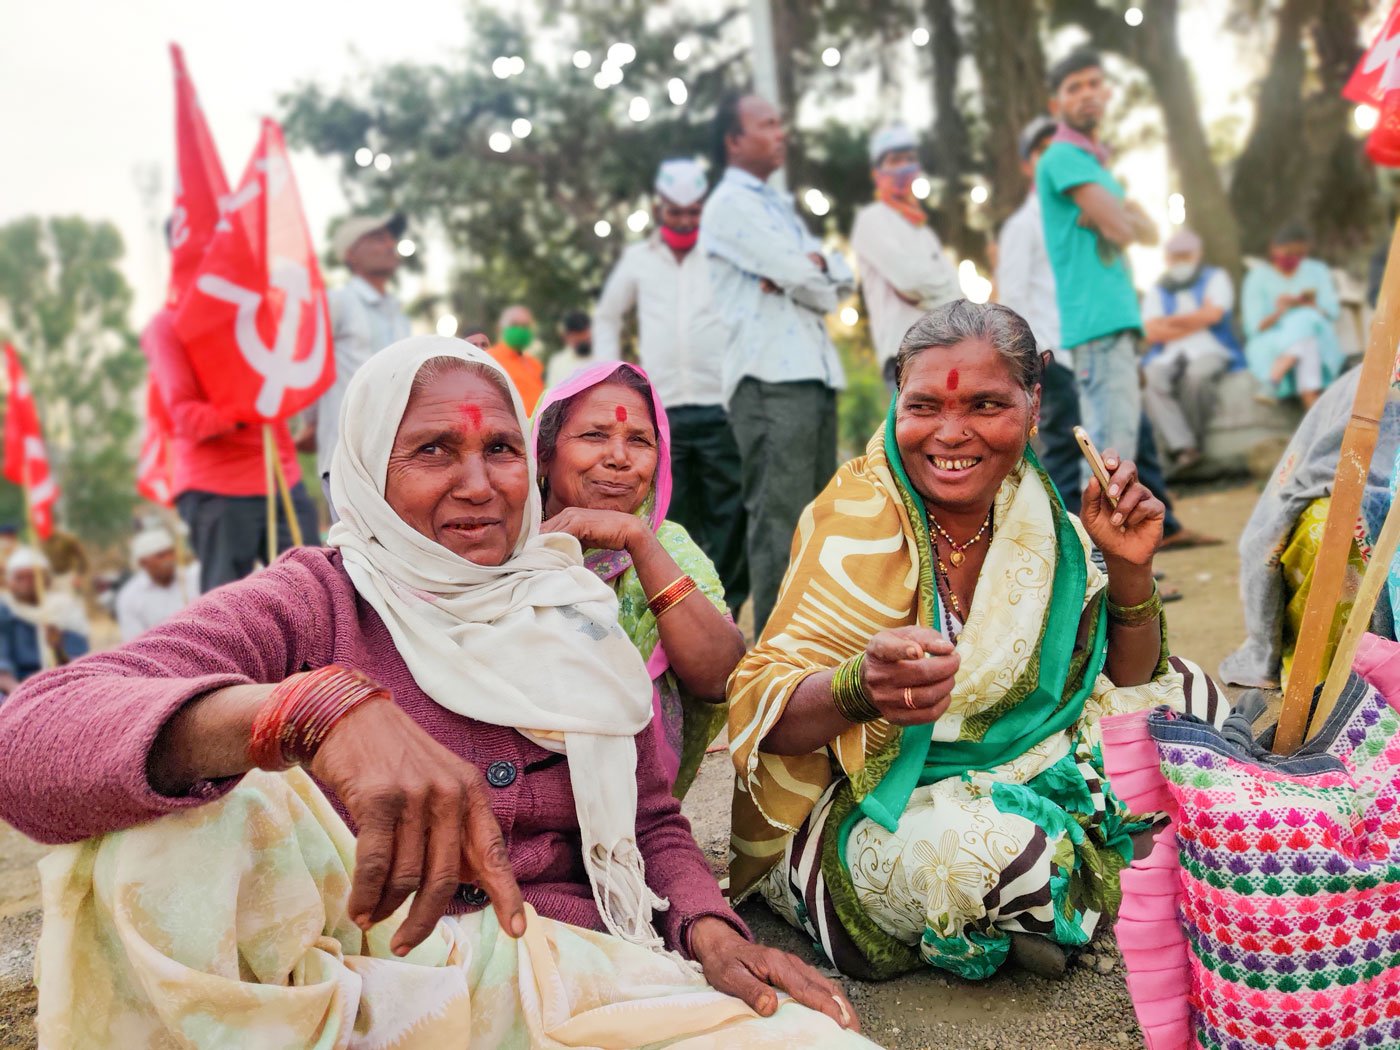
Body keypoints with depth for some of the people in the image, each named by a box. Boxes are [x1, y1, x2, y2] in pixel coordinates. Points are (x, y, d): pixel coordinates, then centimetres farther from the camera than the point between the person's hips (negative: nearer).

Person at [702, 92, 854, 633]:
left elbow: (838, 279, 15)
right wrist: (804, 272, 8)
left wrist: (805, 268, -4)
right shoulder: (729, 205, -1)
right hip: (770, 376, -9)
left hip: (813, 372, 9)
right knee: (779, 516, -11)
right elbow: (801, 274, -13)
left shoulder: (778, 207, 25)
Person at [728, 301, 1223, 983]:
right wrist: (861, 688, -46)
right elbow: (761, 711, -25)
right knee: (998, 848, -34)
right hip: (849, 811, -6)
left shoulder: (1034, 512, -3)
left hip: (1001, 773, 6)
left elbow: (1127, 683, 5)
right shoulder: (861, 515, -19)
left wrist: (1130, 568, -13)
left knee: (1183, 696, 8)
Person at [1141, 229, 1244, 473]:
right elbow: (1152, 333, 4)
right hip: (1169, 357, 2)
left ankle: (1196, 442, -24)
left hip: (1210, 352, -2)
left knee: (1196, 375, -39)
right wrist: (1196, 323, 2)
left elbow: (1211, 315, -2)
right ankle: (1182, 447, -42)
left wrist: (1171, 321, 5)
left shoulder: (1215, 278, 18)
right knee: (1151, 380, -34)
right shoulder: (1156, 290, 22)